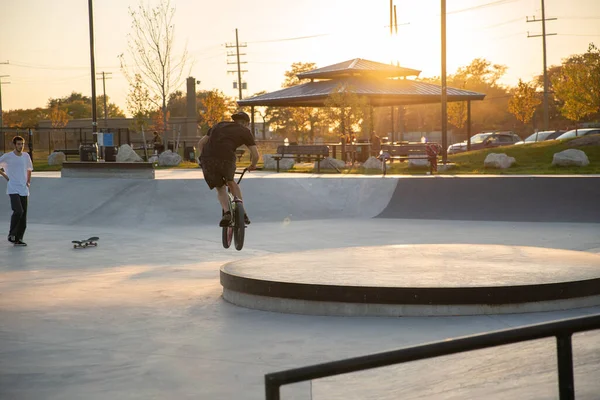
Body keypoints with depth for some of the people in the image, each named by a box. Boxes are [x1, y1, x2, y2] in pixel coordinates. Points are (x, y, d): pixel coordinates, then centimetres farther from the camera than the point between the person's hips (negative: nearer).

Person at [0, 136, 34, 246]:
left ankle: (18, 239, 11)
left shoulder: (26, 156, 10)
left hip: (24, 190, 5)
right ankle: (11, 235, -4)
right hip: (13, 190, -5)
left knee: (24, 215, 3)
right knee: (18, 211, -20)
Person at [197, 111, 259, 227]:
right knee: (231, 182, 28)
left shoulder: (219, 125, 30)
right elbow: (255, 155, 13)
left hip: (207, 160, 2)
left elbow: (200, 143, 31)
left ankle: (227, 212, -3)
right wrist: (252, 165, 32)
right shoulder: (245, 131, 19)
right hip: (226, 160, -2)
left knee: (220, 188, 20)